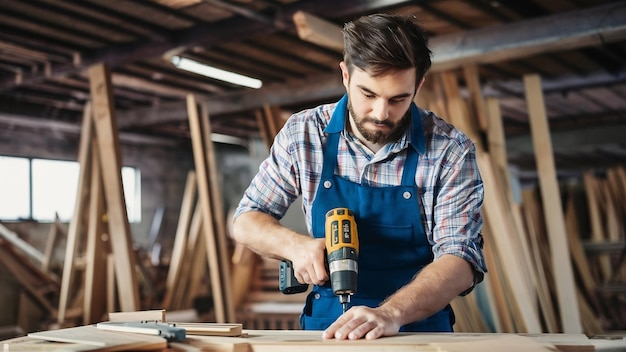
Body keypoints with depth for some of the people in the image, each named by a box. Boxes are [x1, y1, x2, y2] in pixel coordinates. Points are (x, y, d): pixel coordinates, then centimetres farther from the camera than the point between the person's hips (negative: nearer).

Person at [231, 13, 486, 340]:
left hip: (419, 330, 0)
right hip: (326, 326, 1)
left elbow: (461, 259, -15)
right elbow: (246, 221, 4)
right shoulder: (303, 134, -4)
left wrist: (391, 313, -31)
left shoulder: (451, 151, -8)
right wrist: (296, 245, -16)